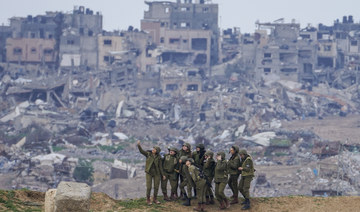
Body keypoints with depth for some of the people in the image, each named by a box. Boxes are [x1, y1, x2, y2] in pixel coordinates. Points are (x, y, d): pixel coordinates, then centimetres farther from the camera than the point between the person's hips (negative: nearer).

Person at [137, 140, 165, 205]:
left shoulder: (158, 157, -1)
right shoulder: (148, 154, -2)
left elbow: (160, 166, 2)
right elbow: (141, 151, -13)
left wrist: (162, 175, 1)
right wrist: (139, 145, -30)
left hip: (156, 173, 1)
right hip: (149, 173, -1)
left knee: (156, 187, 2)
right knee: (149, 187, -5)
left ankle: (155, 199, 19)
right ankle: (148, 200, 9)